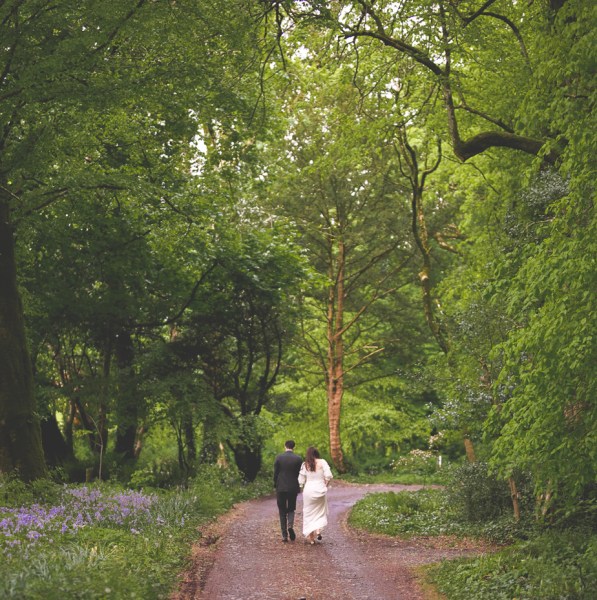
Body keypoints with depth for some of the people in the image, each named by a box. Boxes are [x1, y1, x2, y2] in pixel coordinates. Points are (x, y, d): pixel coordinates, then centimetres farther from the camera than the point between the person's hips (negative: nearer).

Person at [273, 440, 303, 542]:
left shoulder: (279, 457, -5)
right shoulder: (298, 459, -3)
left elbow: (275, 473, -3)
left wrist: (275, 486, 9)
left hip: (281, 488, -1)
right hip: (293, 488, 1)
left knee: (282, 512, 9)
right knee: (291, 509, 16)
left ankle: (284, 535, 6)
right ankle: (290, 525, -13)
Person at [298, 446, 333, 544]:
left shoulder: (304, 465, -1)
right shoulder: (322, 462, -5)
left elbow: (301, 481, -2)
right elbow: (329, 476, -13)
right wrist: (325, 485, 3)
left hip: (308, 490, 0)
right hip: (320, 489, 0)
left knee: (309, 513, 9)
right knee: (321, 511, 17)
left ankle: (310, 537, 7)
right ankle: (318, 530, -2)